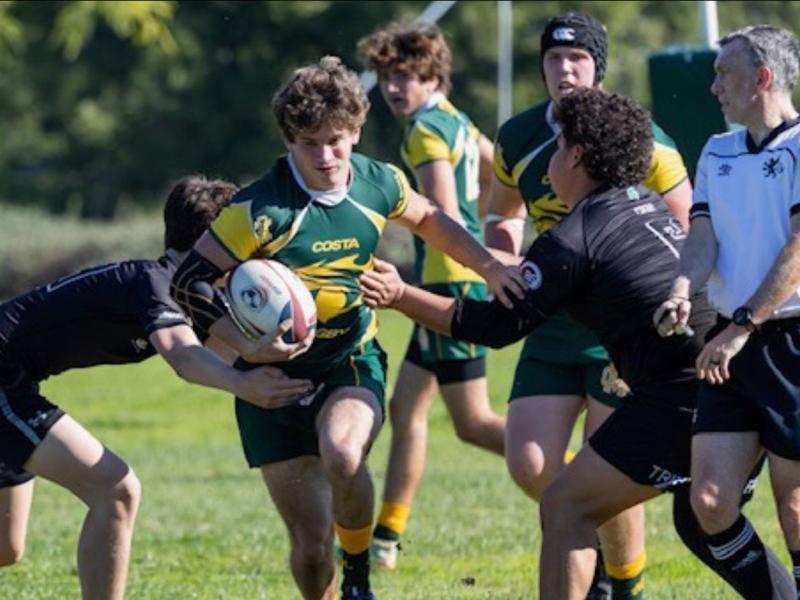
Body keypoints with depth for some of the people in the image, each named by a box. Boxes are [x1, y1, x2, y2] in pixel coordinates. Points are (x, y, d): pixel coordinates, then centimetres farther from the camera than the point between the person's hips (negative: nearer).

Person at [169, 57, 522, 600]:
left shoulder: (380, 184, -5)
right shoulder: (261, 209, -18)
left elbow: (429, 220, 19)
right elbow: (189, 281, -13)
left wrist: (489, 267, 8)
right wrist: (249, 345, -23)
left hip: (353, 363, 1)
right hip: (277, 376, -1)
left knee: (343, 454, -33)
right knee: (311, 544, -5)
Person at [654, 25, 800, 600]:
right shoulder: (717, 153, 17)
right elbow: (704, 237, 9)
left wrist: (742, 326, -17)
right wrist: (682, 293, -13)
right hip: (735, 344, 6)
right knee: (709, 499, -3)